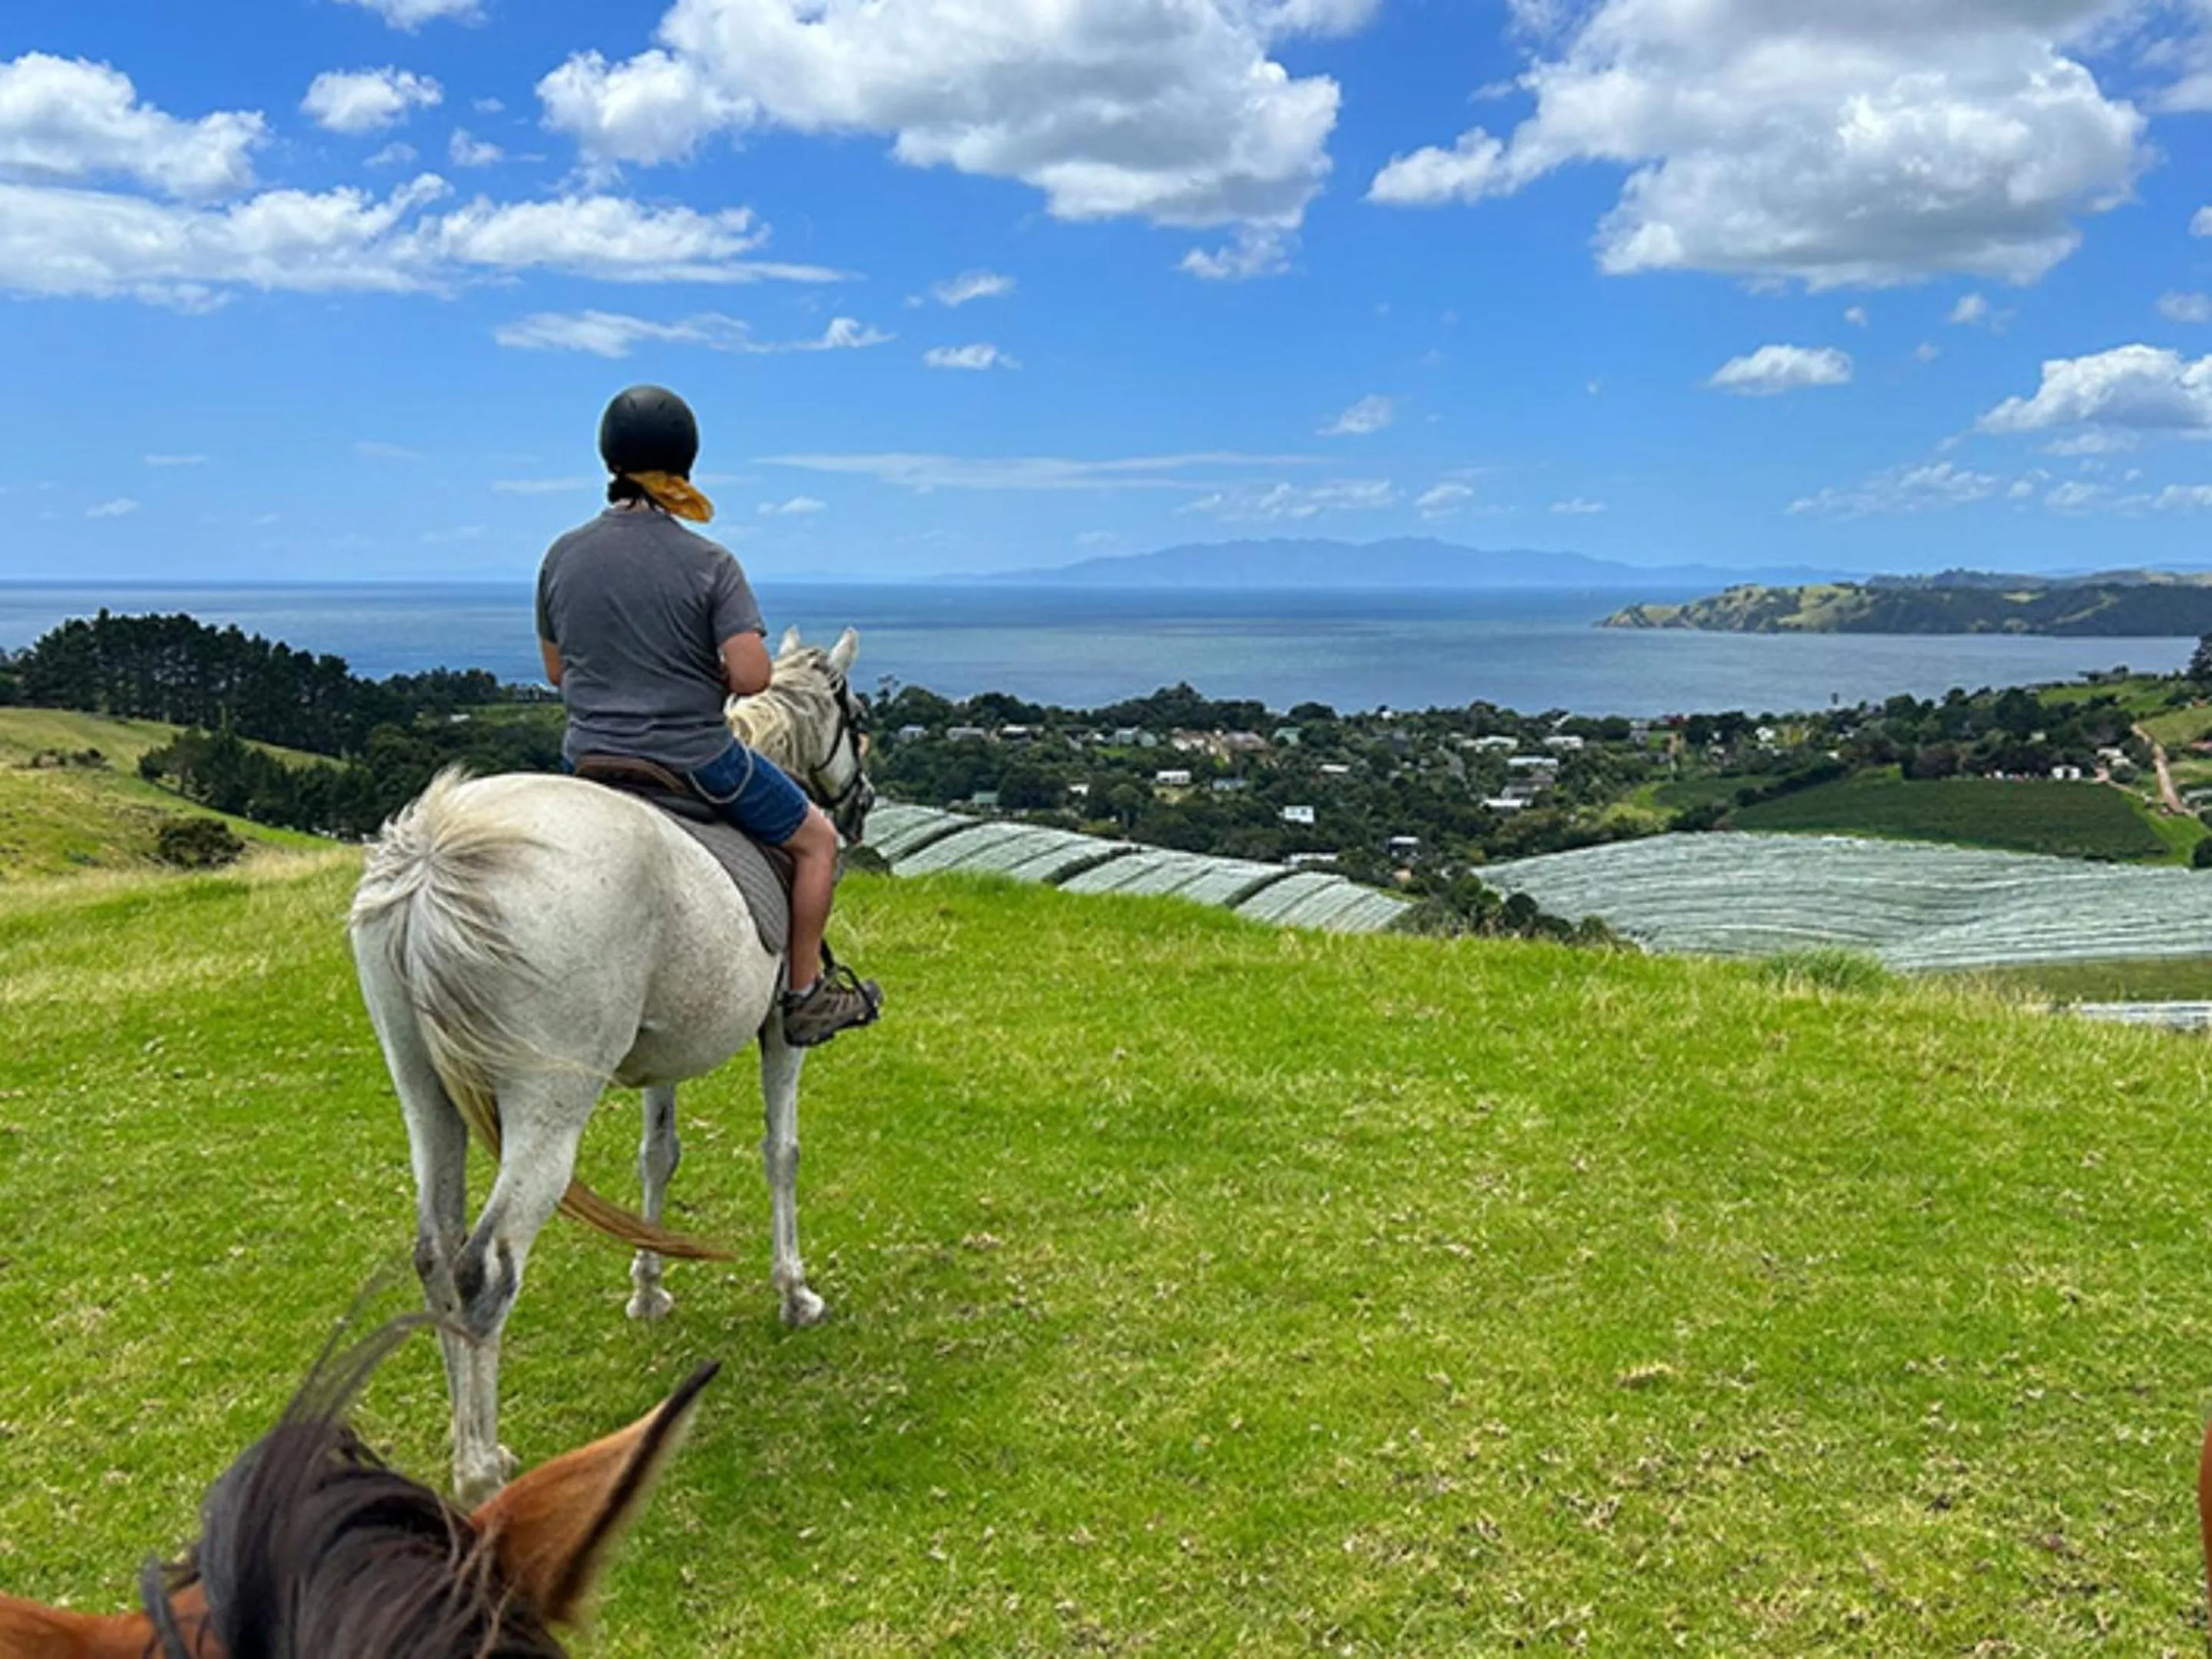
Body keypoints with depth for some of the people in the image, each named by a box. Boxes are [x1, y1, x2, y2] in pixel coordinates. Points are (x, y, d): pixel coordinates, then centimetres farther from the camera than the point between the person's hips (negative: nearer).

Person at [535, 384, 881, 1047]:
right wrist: (709, 677, 0)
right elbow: (752, 675, -21)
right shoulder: (708, 564, -16)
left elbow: (556, 669, 7)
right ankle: (807, 996, 21)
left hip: (589, 762, 5)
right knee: (816, 838, 17)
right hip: (695, 762, -4)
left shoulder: (562, 557, -2)